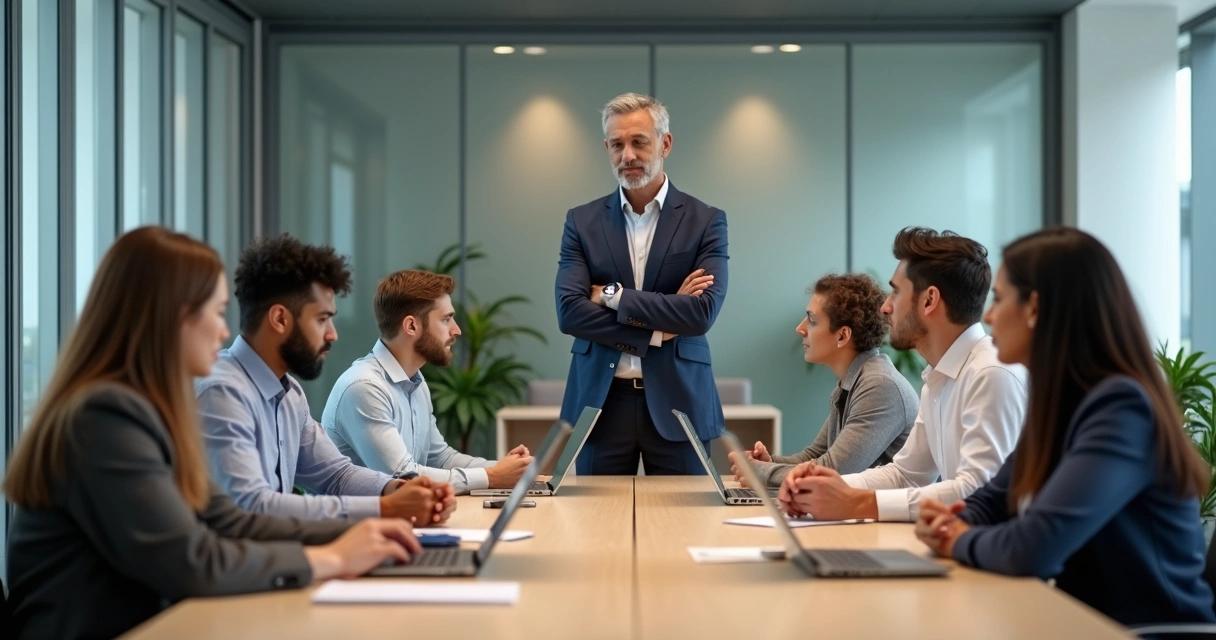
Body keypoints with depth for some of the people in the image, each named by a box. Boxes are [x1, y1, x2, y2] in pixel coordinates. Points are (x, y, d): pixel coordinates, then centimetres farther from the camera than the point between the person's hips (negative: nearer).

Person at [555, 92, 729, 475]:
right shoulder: (582, 222, 5)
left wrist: (614, 296, -11)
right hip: (601, 401, 1)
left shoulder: (706, 222, 1)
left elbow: (703, 313, -13)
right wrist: (659, 328, -12)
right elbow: (569, 312, -7)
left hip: (677, 401, -1)